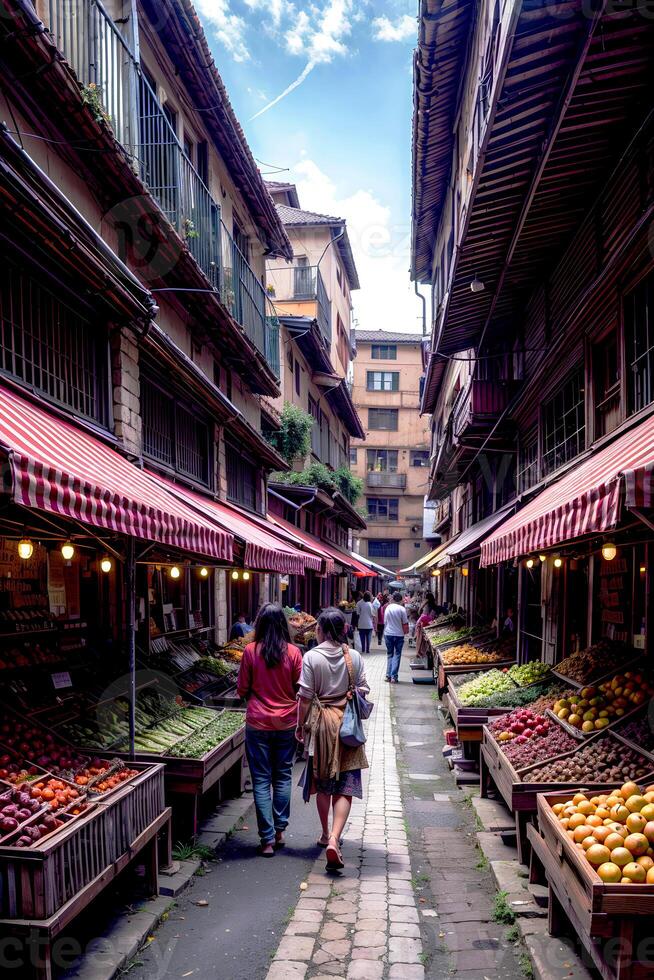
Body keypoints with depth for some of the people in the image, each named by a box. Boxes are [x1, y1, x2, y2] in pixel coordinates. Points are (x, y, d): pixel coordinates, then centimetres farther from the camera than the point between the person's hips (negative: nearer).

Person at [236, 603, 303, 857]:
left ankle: (268, 839, 9)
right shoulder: (293, 652, -8)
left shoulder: (250, 651, -10)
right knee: (283, 777, 17)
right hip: (287, 722, 1)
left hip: (258, 723, -1)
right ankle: (280, 831, 23)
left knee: (261, 781, 7)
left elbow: (242, 690, -3)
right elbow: (301, 689, -1)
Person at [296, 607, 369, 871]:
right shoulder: (354, 657, -3)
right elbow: (362, 691, 2)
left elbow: (305, 697, -9)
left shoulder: (312, 657, -10)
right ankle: (334, 839, -13)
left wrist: (301, 725, 3)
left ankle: (326, 834, 31)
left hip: (321, 723, 0)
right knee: (345, 786, 1)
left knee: (322, 783, 17)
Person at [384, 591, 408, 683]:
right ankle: (394, 677, -4)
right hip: (399, 634, -3)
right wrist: (405, 631, 11)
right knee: (397, 655, 3)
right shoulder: (402, 609, -10)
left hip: (388, 634, 3)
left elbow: (385, 621, 7)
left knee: (390, 654, 15)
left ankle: (388, 675, 10)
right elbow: (405, 623, -7)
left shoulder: (388, 608, 0)